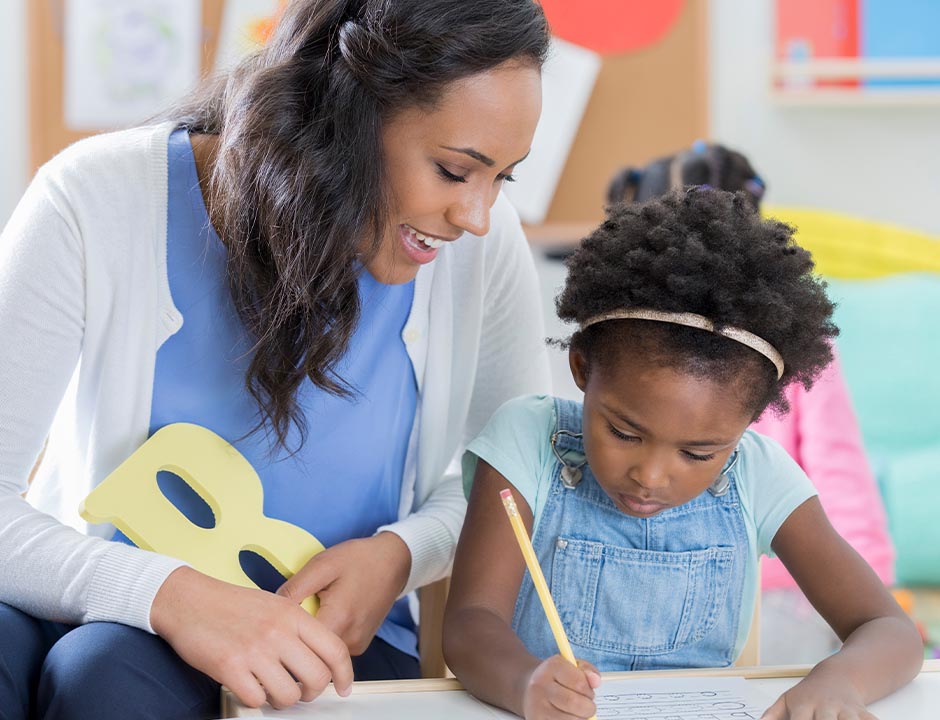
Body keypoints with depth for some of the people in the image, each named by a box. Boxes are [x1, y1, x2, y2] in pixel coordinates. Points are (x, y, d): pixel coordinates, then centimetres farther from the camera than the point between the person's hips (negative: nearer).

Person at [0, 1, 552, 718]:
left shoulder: (479, 241, -8)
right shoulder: (97, 205, -16)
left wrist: (402, 553, -14)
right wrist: (168, 594, -36)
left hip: (335, 647, 0)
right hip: (101, 616, 0)